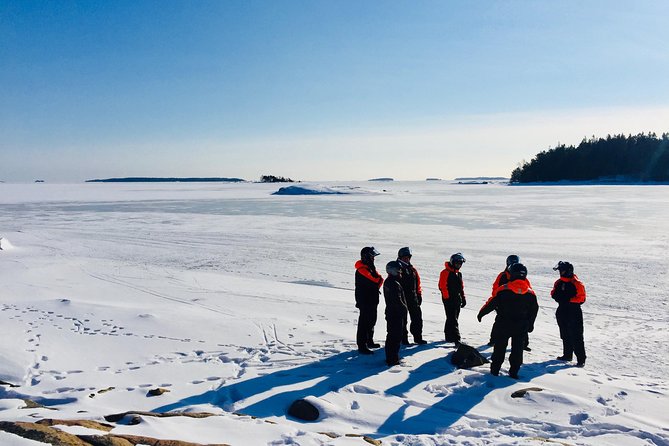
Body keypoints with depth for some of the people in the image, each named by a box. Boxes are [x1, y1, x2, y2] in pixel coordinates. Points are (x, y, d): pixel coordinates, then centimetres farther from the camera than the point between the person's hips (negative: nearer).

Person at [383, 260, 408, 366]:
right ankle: (392, 359, 0)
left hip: (390, 312, 10)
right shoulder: (395, 284, -20)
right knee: (396, 336, -4)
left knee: (391, 335, 16)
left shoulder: (387, 282, 12)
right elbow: (397, 301, -22)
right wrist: (404, 308, -9)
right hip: (396, 313, -10)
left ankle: (391, 357, 25)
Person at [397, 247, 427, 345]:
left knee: (417, 318, 6)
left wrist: (419, 295, 13)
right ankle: (404, 339, 12)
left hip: (413, 297, 5)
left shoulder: (412, 269, 12)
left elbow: (417, 283, 17)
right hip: (401, 298, -5)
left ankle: (418, 337, 17)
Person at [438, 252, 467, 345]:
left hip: (457, 300, 8)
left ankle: (449, 336, 26)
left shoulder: (459, 274, 17)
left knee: (451, 319, 16)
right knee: (453, 320, -11)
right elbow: (442, 286, -15)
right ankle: (456, 339, -17)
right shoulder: (446, 272, -10)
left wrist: (463, 298, 20)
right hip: (449, 300, -8)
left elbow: (461, 287, 25)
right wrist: (447, 297, -18)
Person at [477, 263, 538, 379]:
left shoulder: (503, 290, -15)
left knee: (499, 347, 10)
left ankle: (495, 369, 16)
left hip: (504, 325, -2)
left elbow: (491, 303, -9)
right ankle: (514, 372, 14)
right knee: (517, 349, 12)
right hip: (522, 328, 2)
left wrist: (481, 313, 6)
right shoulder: (530, 293, -3)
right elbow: (534, 310, 7)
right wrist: (530, 325, 21)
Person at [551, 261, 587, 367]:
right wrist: (559, 297, -4)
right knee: (565, 336, 17)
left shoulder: (576, 283, -13)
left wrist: (569, 300, -20)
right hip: (562, 312, 7)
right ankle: (567, 355, 29)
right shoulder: (559, 282, 8)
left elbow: (581, 298, -15)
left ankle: (581, 359, -2)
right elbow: (554, 293, 17)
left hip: (574, 313, -7)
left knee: (576, 337, -7)